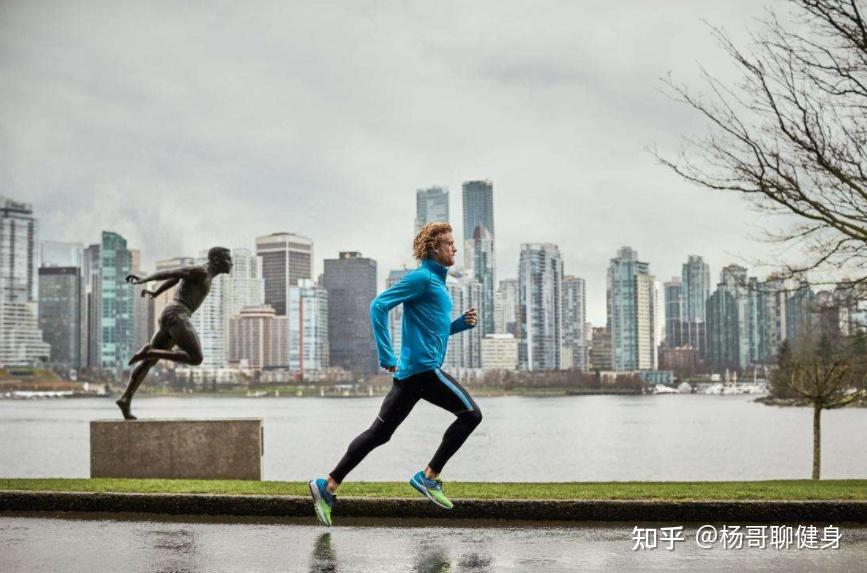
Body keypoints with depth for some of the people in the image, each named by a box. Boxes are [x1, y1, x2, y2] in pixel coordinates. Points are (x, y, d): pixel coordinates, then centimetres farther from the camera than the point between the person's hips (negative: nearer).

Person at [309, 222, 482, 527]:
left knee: (379, 433, 9)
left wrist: (461, 323, 12)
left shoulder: (437, 281, 22)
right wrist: (386, 356, -19)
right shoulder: (421, 277, -8)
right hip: (423, 367, -9)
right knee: (470, 413, -5)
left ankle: (328, 485, 9)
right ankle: (429, 476, -3)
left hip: (409, 372, 9)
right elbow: (379, 305, -16)